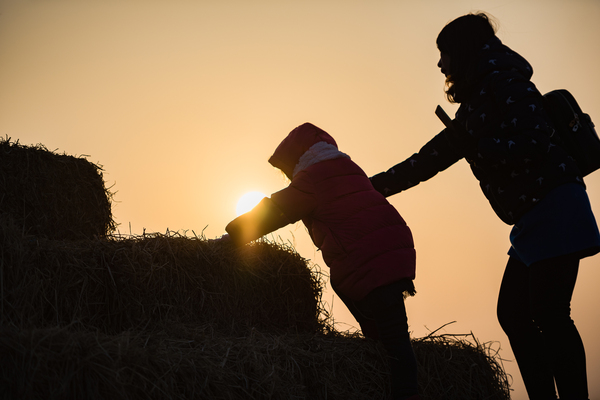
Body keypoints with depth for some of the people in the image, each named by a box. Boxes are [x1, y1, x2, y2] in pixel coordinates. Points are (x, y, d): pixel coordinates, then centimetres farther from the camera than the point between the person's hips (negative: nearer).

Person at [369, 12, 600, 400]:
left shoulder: (503, 81, -7)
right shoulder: (474, 108, 20)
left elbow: (531, 142, -20)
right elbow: (428, 161, 24)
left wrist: (471, 146, -8)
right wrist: (374, 187, 23)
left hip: (553, 205, -10)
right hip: (532, 220, 10)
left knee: (548, 313, -13)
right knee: (513, 313, 6)